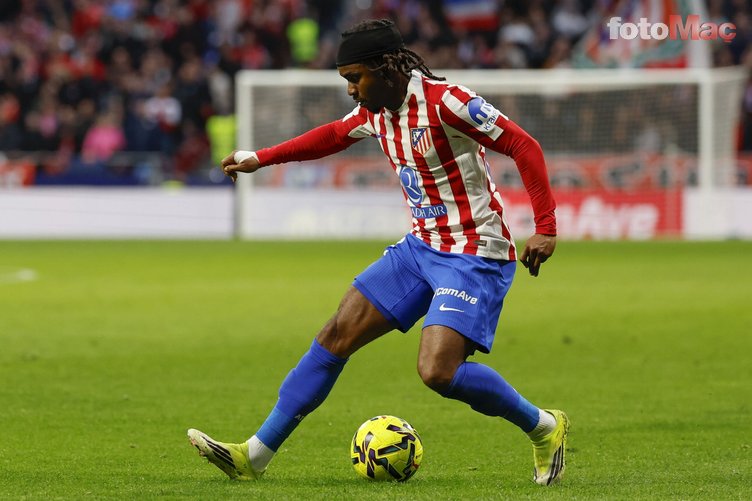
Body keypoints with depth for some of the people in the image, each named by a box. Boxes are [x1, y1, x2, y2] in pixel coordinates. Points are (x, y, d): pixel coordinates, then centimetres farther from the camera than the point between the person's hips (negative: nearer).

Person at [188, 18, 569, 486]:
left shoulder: (444, 101, -20)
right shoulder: (376, 111, 5)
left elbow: (524, 146, -20)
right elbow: (334, 135, 28)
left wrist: (546, 229, -23)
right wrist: (260, 159, 28)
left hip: (475, 256, -8)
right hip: (422, 247, 8)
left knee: (438, 370, -23)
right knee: (338, 334, 3)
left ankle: (544, 427, 0)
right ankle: (256, 454, 8)